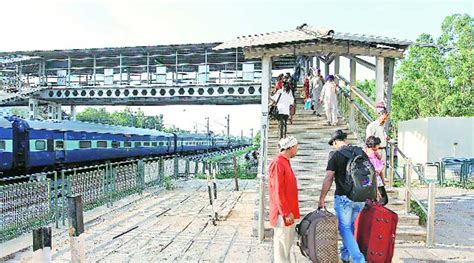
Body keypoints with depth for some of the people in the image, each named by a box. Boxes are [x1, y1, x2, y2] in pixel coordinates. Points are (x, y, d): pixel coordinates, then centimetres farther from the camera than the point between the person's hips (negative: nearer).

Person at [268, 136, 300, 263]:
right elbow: (278, 191, -21)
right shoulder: (277, 163, -19)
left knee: (289, 241, 19)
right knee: (282, 242, 2)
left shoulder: (285, 162, 12)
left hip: (289, 210, 10)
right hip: (283, 213, -10)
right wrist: (286, 212, -19)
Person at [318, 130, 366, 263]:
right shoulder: (360, 151, 6)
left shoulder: (335, 154, -9)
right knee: (350, 226, 21)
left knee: (345, 228, 6)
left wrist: (321, 199, -8)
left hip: (344, 197, -6)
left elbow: (328, 179, -13)